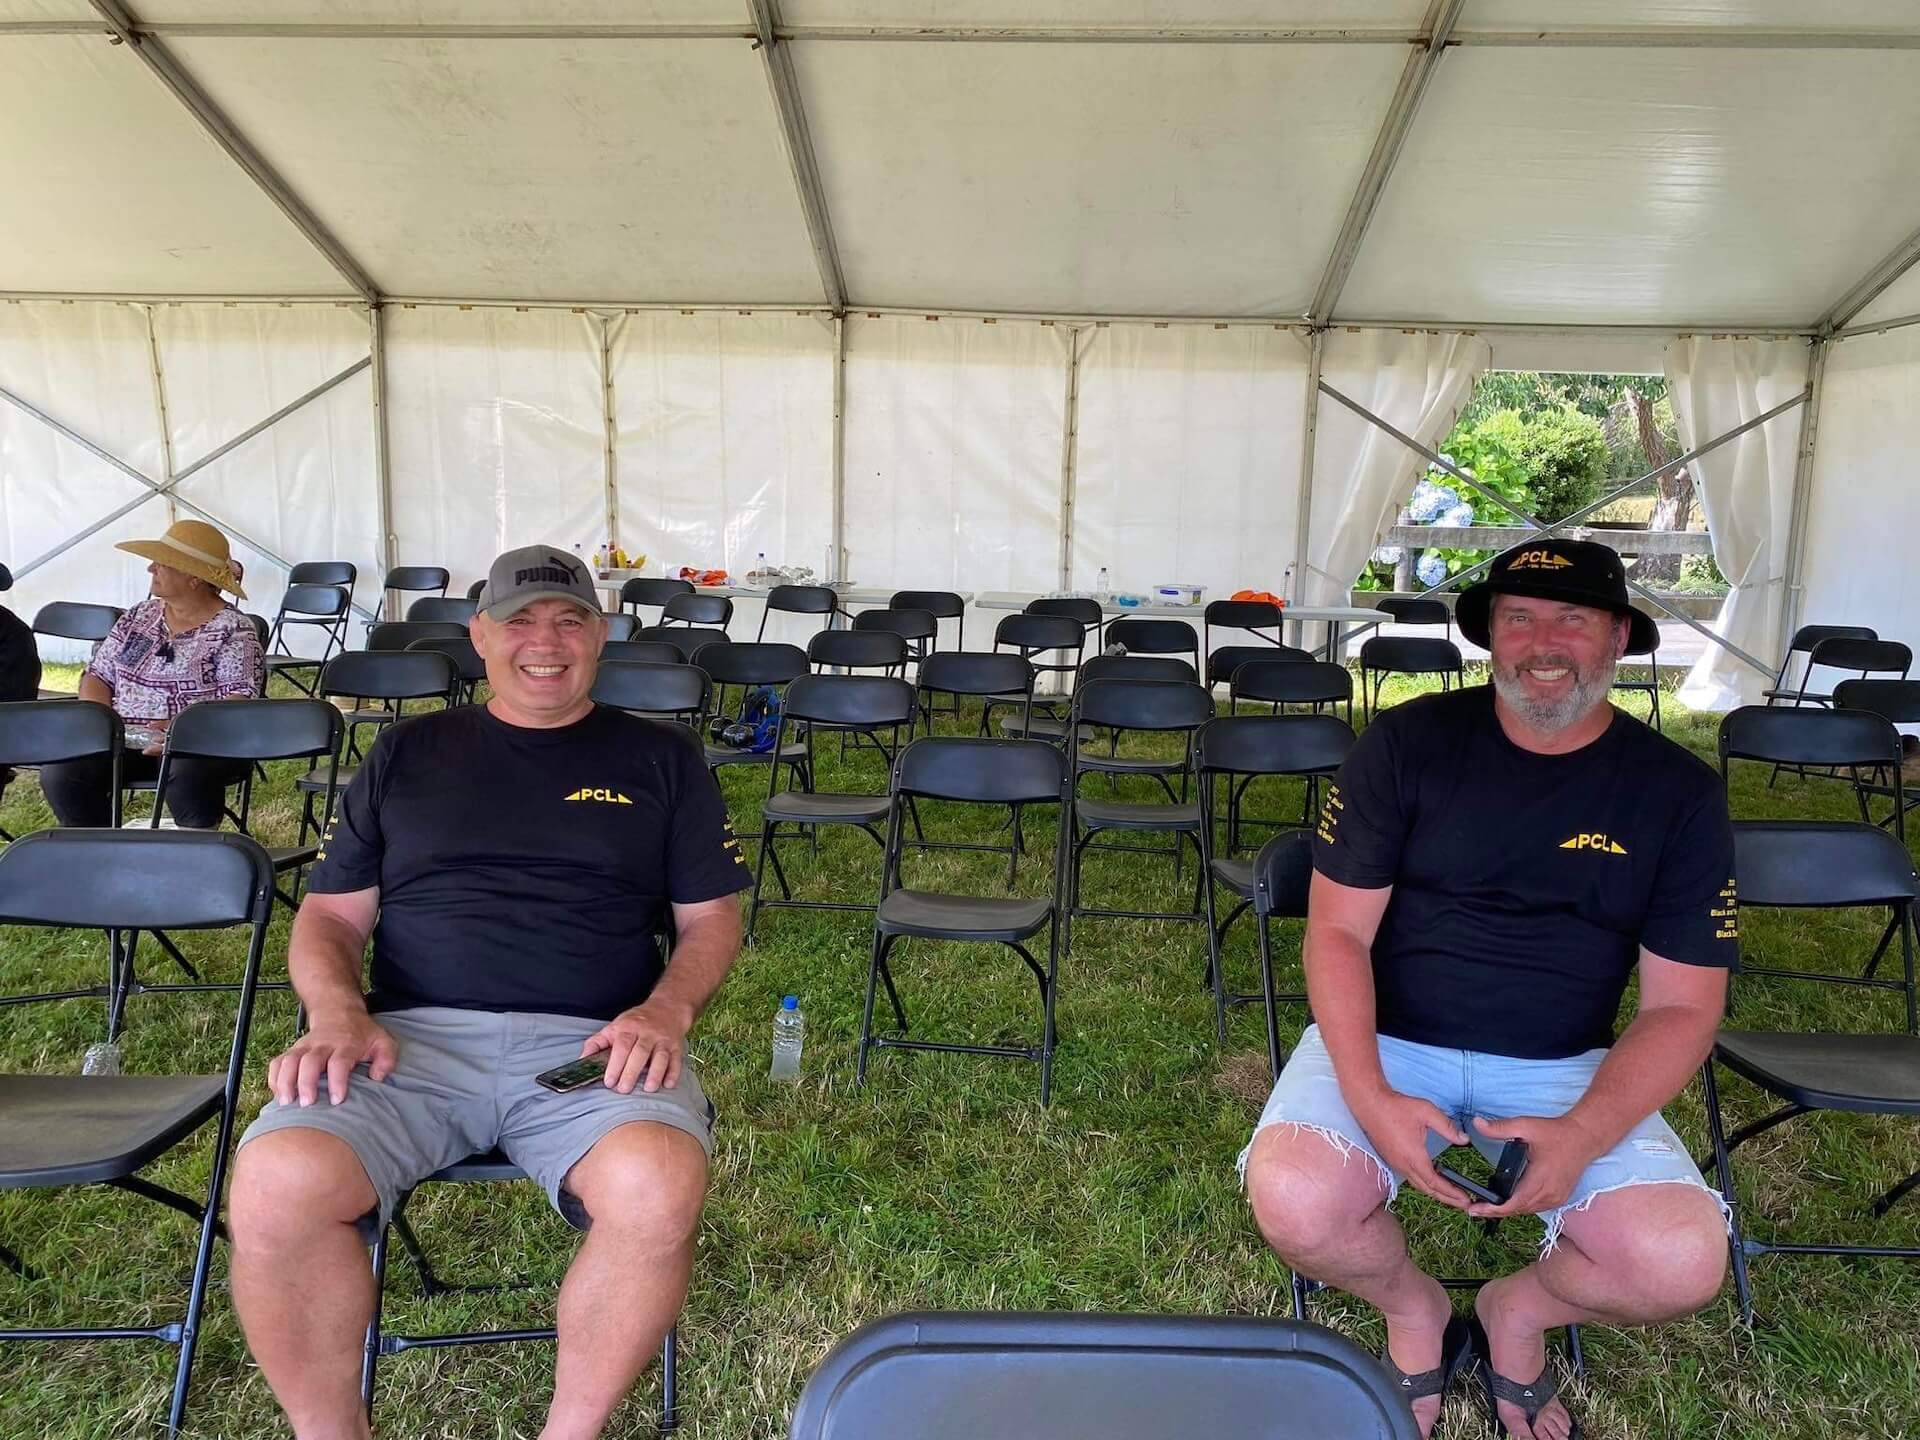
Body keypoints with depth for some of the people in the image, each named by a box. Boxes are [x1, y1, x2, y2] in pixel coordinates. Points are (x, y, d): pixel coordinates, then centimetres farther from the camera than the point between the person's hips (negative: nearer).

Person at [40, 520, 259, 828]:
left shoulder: (232, 629, -3)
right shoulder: (138, 617, 16)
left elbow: (240, 700, -12)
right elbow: (98, 675, 18)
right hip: (124, 739, 6)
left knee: (187, 775, -39)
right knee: (59, 772, -20)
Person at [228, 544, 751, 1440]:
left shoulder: (660, 759, 16)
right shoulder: (407, 753, 20)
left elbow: (711, 921, 13)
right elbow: (329, 915, 18)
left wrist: (667, 1008, -8)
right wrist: (336, 1012, -4)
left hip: (589, 1047, -1)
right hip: (414, 1035, 2)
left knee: (659, 1189, -34)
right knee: (277, 1184, -29)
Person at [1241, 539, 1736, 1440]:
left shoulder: (1678, 794, -1)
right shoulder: (1407, 743, -5)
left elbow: (1681, 1005, -1)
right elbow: (1338, 932, -5)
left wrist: (1584, 1136, -20)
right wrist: (1371, 1097, -21)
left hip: (1567, 1067, 1)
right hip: (1389, 1041, -1)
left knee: (1681, 1262, -24)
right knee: (1293, 1203, -28)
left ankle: (1519, 1310, 13)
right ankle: (1415, 1309, 10)